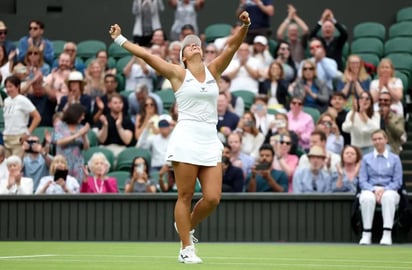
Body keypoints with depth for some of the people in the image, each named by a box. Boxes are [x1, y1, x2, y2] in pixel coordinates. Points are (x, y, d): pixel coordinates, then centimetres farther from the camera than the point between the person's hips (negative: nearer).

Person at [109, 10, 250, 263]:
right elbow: (146, 54, 3)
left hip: (211, 141, 4)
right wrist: (120, 39, 2)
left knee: (212, 198, -4)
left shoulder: (213, 71, 13)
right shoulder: (178, 73, 5)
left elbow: (232, 46, 3)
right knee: (185, 196, -3)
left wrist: (244, 27, -12)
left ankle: (188, 225, 23)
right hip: (187, 140, -4)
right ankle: (186, 249, 4)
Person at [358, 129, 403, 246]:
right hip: (370, 189, 1)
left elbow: (398, 182, 5)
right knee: (367, 198, -37)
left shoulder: (395, 158, 12)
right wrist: (374, 190, -13)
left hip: (388, 190, -1)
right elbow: (362, 181, 7)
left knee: (388, 197, -39)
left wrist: (384, 190, -13)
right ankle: (366, 234, -37)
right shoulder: (366, 158, 15)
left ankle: (387, 234, -43)